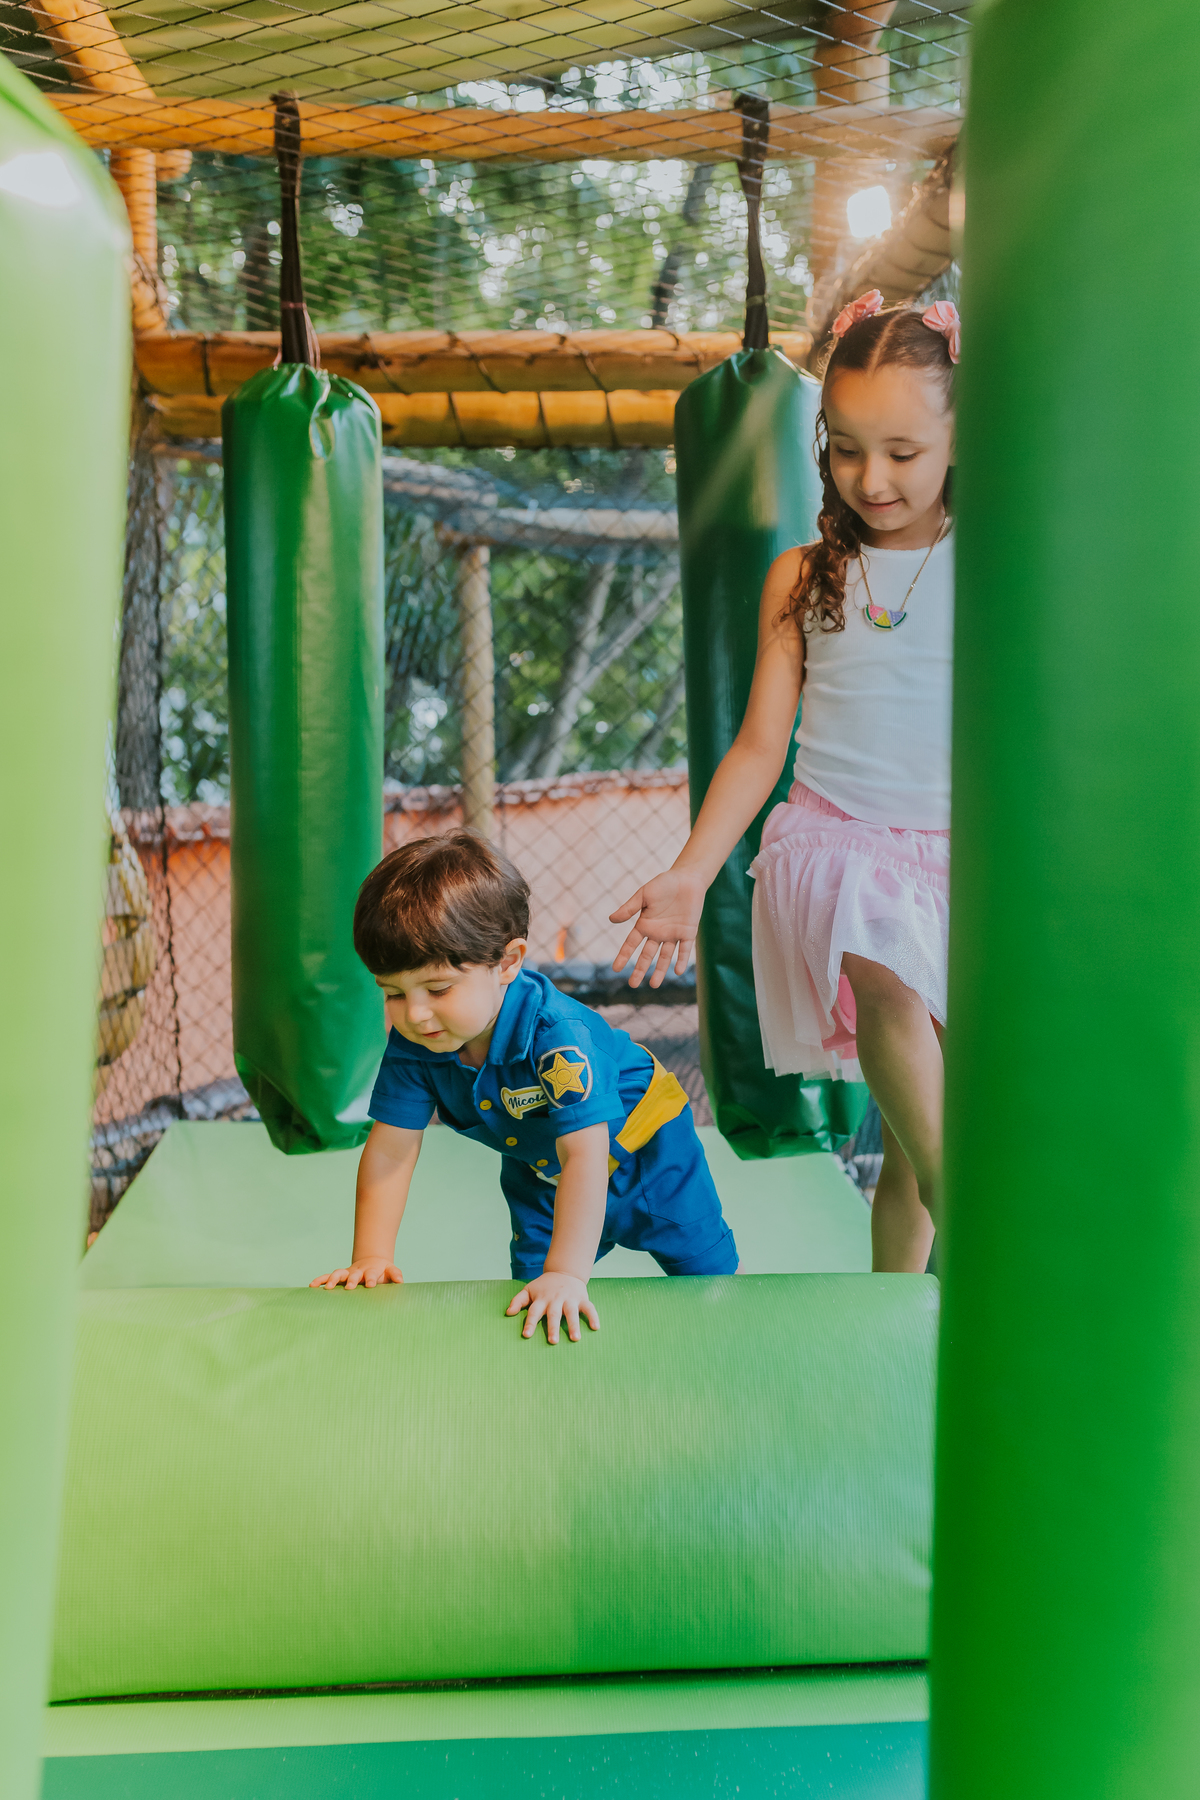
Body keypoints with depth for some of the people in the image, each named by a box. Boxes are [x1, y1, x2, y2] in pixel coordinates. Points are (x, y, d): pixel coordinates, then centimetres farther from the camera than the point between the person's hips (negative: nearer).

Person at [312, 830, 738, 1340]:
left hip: (637, 1147, -4)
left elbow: (585, 1153, -46)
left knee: (705, 1268, 12)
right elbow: (389, 1147, -20)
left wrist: (567, 1274, -51)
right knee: (532, 1283, 3)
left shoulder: (559, 1035, -44)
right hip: (538, 1170, 4)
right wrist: (370, 1256, -25)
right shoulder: (411, 1043, -26)